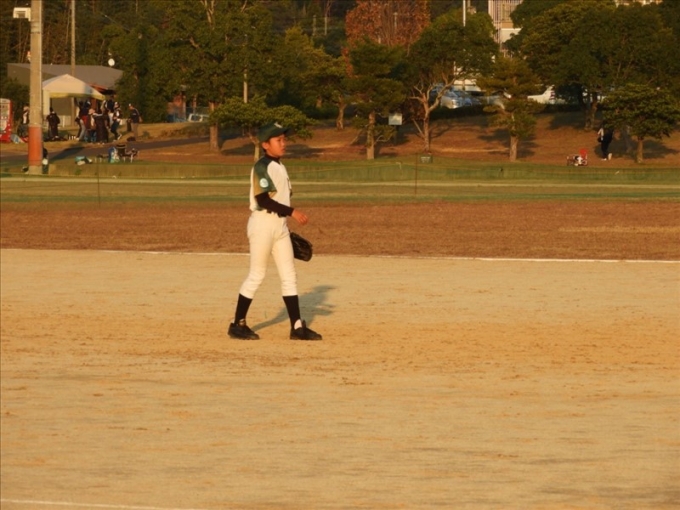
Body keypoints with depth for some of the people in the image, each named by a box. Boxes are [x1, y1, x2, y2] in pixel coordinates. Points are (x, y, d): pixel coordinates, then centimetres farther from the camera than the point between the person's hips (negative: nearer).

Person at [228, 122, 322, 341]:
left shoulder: (280, 167, 14)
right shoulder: (262, 167, -14)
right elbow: (263, 200, -21)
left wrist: (286, 219, 16)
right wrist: (292, 212, -22)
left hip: (280, 224, 9)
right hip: (263, 223, -9)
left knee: (289, 275, 7)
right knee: (257, 275, -3)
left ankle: (297, 326, 9)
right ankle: (238, 324, 6)